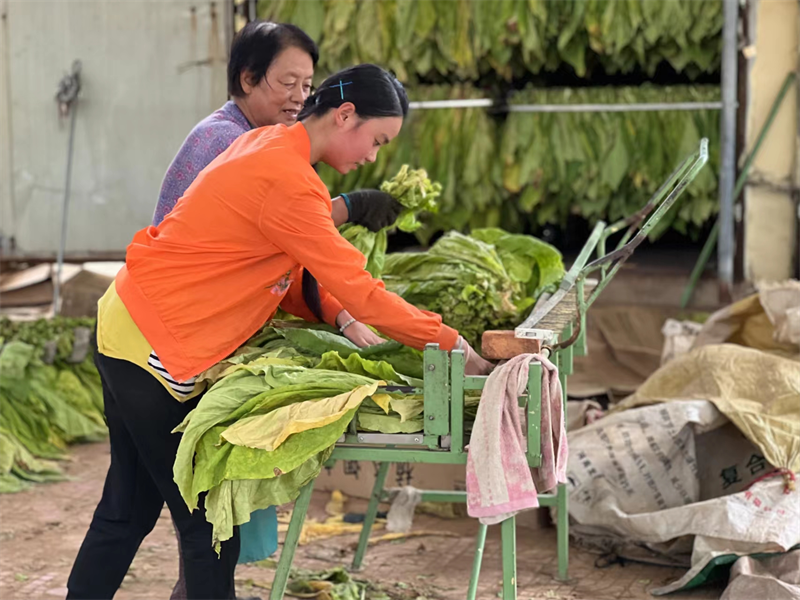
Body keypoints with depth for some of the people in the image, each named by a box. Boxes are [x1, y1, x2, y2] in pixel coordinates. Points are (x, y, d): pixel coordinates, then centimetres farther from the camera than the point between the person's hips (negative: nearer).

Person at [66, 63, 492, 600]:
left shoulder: (267, 143, 8)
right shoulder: (288, 183, -23)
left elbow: (286, 273, 12)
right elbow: (357, 288, -21)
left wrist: (339, 318, -3)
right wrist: (451, 343, -15)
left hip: (130, 329, 10)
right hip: (153, 348, -10)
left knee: (131, 507, 16)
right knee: (208, 519, -3)